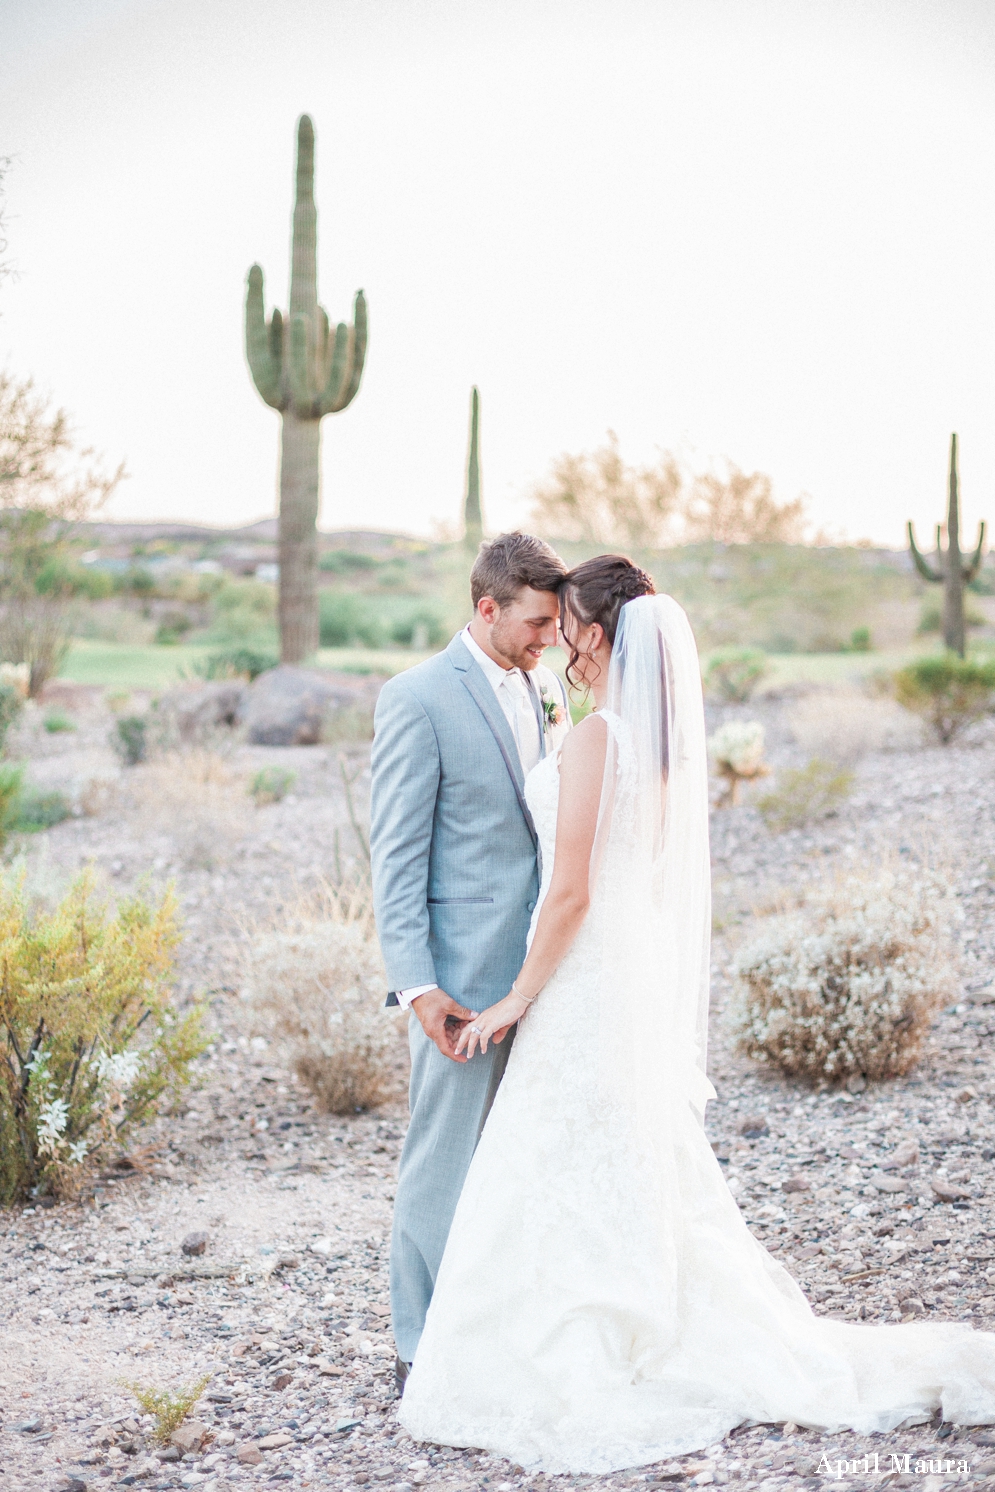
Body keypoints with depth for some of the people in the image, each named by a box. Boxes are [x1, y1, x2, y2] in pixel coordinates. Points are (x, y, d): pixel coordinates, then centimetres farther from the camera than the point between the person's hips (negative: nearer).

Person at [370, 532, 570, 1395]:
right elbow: (395, 856, -12)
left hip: (542, 965, 7)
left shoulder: (547, 689, 11)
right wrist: (418, 985, -16)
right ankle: (425, 1351, 15)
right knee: (446, 1163, 2)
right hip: (465, 976, -7)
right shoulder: (419, 699, -11)